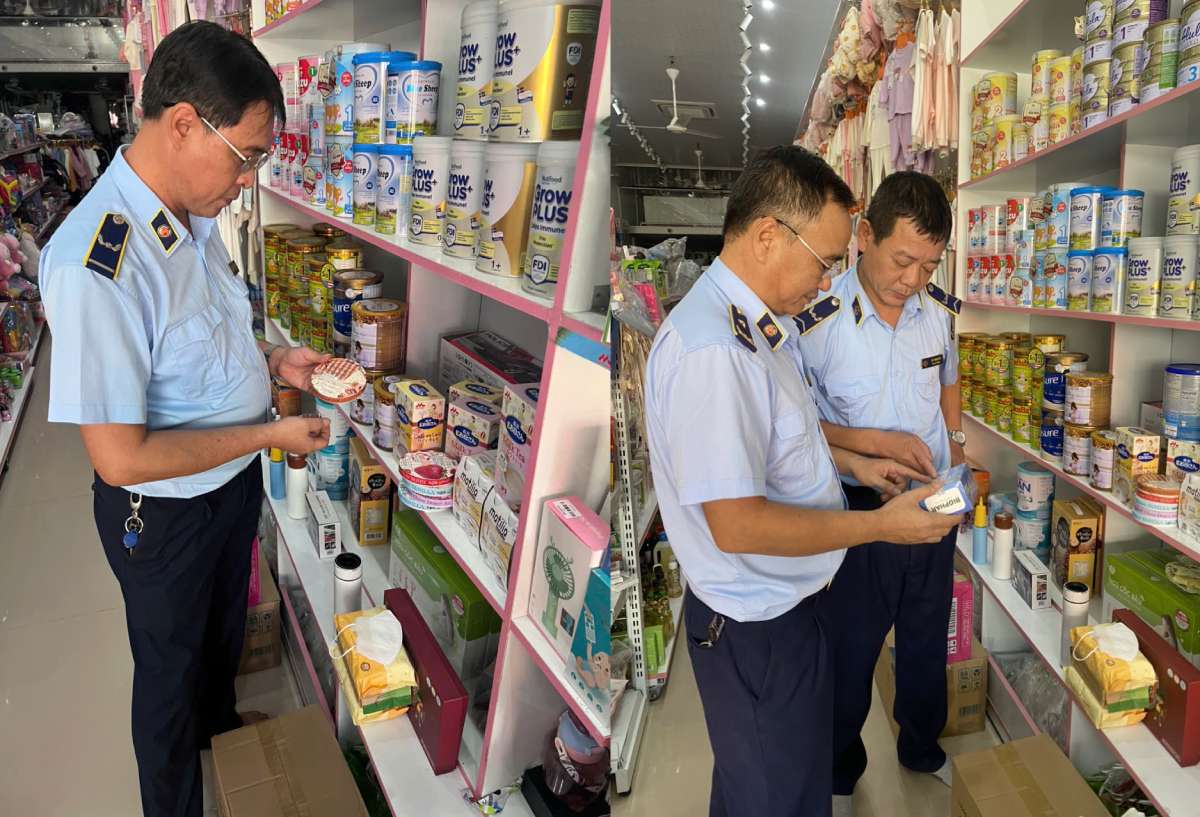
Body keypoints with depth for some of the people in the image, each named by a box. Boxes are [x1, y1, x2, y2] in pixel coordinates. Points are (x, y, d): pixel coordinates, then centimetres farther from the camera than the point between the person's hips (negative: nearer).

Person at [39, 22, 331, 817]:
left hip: (237, 480, 7)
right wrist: (269, 434, -24)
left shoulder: (195, 216, -7)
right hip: (164, 511, -7)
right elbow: (121, 458, -30)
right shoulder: (95, 265, -34)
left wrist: (273, 360, -5)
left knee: (223, 635, 31)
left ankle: (223, 738, 60)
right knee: (172, 669, 19)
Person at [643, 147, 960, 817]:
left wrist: (850, 463, 8)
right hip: (757, 628, -10)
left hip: (786, 599, 10)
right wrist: (883, 524, -21)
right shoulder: (710, 349, -31)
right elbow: (736, 525, -31)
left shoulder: (764, 325, 2)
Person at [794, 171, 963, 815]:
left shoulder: (937, 311, -2)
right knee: (851, 652, 13)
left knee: (927, 642, 23)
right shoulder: (817, 318, -20)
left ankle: (923, 749, 49)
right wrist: (875, 442, -26)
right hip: (860, 512, -5)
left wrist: (955, 457, 6)